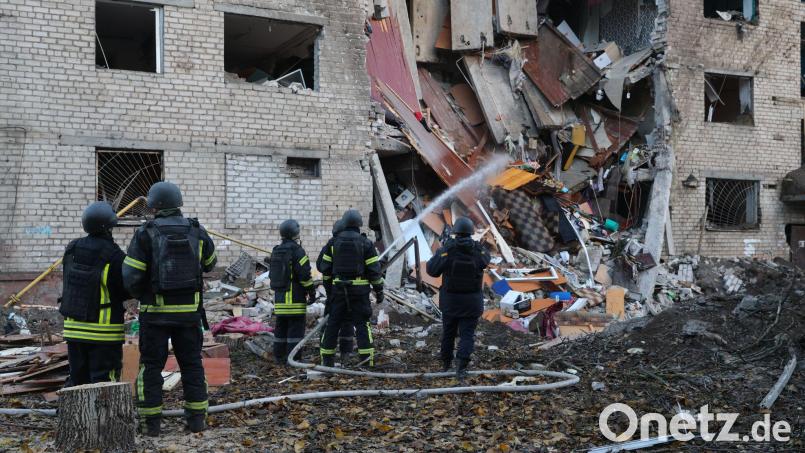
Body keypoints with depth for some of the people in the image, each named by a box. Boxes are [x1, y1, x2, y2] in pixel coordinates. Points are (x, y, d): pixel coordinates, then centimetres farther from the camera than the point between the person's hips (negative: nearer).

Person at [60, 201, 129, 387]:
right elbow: (127, 290, -10)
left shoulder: (72, 249, 2)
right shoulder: (114, 256, -16)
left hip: (73, 327, 6)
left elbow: (70, 283, 8)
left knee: (77, 379, 16)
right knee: (103, 380, 1)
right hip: (104, 330, -6)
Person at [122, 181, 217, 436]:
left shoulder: (145, 234, -8)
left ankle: (151, 422, 9)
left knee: (151, 366, 7)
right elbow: (209, 263, 19)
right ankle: (196, 418, 12)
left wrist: (141, 295, 9)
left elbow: (131, 276, -10)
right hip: (189, 311, 3)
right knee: (191, 363, 11)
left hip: (156, 311, -2)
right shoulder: (197, 232, 2)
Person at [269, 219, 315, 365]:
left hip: (279, 296, 8)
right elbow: (305, 274, -15)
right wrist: (312, 292, -8)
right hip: (295, 297, -8)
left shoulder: (276, 251, 14)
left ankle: (279, 356, 17)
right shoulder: (297, 250, -12)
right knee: (296, 327, -4)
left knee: (281, 326, 13)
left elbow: (272, 274, 20)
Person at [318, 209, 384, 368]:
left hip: (339, 288, 2)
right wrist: (379, 290, 1)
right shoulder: (365, 243, -5)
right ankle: (366, 361, -4)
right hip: (359, 289, -2)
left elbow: (325, 267, 6)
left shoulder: (334, 242, 3)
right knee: (362, 324, 1)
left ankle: (327, 359, 12)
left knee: (333, 323, 9)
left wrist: (330, 279, 22)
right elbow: (374, 269, -6)